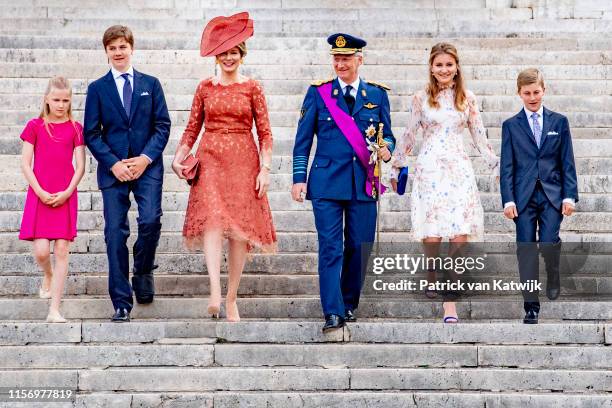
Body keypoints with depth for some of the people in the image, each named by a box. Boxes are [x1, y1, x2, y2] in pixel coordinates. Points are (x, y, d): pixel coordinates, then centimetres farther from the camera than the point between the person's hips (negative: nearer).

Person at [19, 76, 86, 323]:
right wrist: (40, 192, -10)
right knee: (41, 251, -8)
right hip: (39, 196, 0)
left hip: (65, 196, 0)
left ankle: (54, 310, -2)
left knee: (62, 251, -5)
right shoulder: (35, 126, 4)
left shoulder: (75, 128, 6)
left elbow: (80, 166, 3)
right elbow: (25, 164, 1)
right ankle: (48, 276, 29)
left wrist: (67, 192, -10)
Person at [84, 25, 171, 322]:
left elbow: (163, 125, 6)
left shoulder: (150, 84, 10)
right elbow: (91, 133, 4)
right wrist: (114, 164, -9)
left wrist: (146, 158, -9)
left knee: (150, 220, -19)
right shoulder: (97, 89, 8)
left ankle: (143, 272, 12)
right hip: (113, 169, 0)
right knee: (115, 233, -5)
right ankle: (121, 305, -1)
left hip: (147, 166, 0)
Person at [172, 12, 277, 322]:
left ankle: (231, 299, 8)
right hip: (210, 160, 0)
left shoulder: (252, 88, 4)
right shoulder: (205, 87, 9)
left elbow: (264, 132, 2)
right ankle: (214, 293, -29)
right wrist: (178, 158, -2)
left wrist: (265, 168, -7)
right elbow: (192, 129, 11)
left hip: (243, 162, 0)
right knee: (212, 219, -18)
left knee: (240, 228, -1)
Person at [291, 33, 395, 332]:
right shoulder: (318, 92, 5)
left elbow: (387, 134, 15)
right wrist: (299, 178, -1)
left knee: (359, 248, 5)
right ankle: (333, 313, -9)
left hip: (364, 183, 2)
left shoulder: (377, 94, 9)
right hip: (327, 182, -2)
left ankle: (349, 305, 22)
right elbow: (303, 140, 6)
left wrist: (386, 149, -9)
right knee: (330, 248, -8)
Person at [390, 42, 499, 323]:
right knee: (431, 234, -8)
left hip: (458, 169, 1)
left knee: (459, 233, -10)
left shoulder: (467, 99, 9)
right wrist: (397, 168, 14)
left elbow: (479, 136, 14)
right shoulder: (421, 99, 6)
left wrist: (496, 165, 12)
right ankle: (431, 278, 21)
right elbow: (408, 136, 12)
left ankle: (450, 300, -8)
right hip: (429, 169, -1)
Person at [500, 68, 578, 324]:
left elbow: (567, 162, 7)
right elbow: (507, 166, 4)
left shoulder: (559, 122, 8)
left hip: (552, 194, 0)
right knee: (526, 250, -2)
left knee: (549, 243, -11)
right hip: (524, 196, 0)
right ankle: (531, 307, 4)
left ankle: (553, 279, 23)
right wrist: (508, 199, -5)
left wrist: (569, 195, -1)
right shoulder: (511, 125, 7)